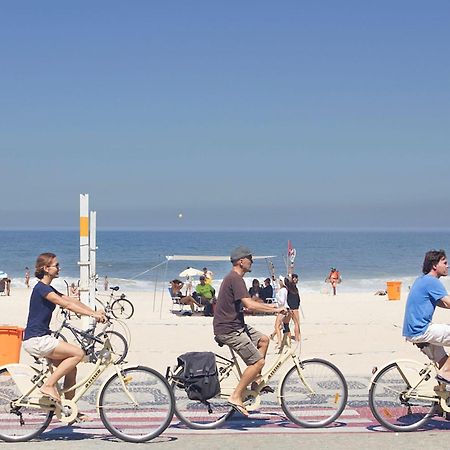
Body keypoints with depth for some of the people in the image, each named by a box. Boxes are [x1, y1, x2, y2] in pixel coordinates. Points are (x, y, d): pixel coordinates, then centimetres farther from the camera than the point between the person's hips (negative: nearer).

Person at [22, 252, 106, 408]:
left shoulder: (48, 289, 18)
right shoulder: (41, 288, -13)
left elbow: (72, 301, 14)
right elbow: (66, 304, -20)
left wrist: (95, 312, 3)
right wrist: (92, 314, -22)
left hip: (41, 339, 10)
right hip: (36, 340, -10)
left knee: (71, 370, 7)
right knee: (78, 353, -16)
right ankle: (48, 385, -13)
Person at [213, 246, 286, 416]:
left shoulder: (234, 278, 17)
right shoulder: (235, 279, -17)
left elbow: (248, 303, 25)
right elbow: (249, 305, -26)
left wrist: (271, 307, 18)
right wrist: (275, 310, -21)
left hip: (235, 325, 11)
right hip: (229, 330, -11)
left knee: (263, 340, 18)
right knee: (258, 362, -10)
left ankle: (255, 382, 18)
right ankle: (236, 397, -7)